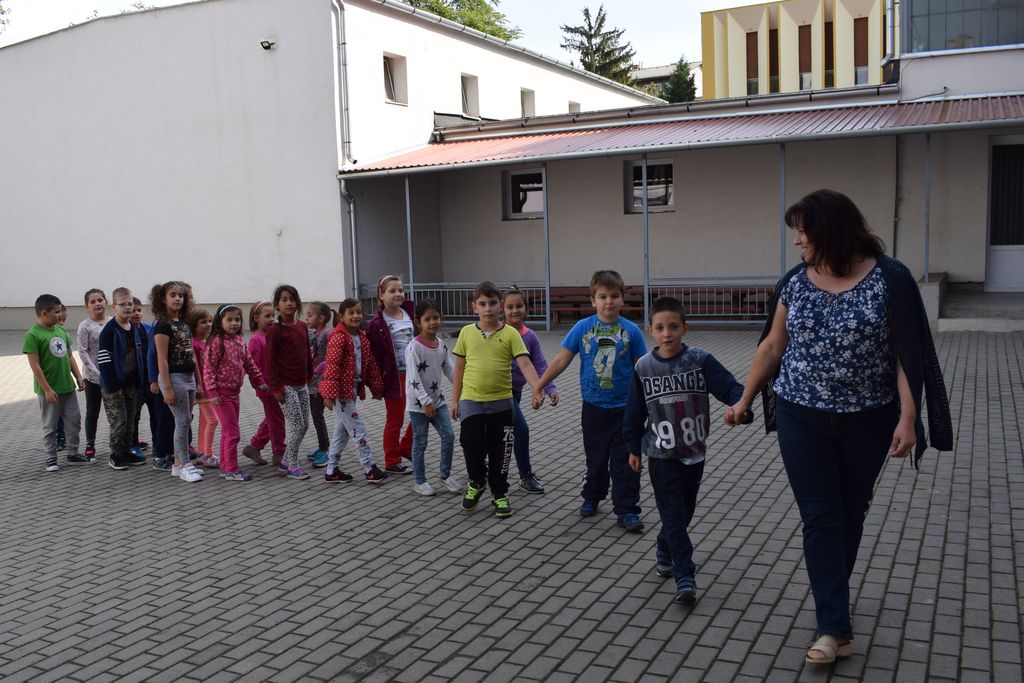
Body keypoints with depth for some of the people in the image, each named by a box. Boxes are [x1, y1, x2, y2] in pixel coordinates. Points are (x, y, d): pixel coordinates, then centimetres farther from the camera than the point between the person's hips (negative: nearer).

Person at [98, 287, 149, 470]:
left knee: (129, 419, 13)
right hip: (115, 385, -6)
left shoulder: (137, 330, 7)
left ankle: (126, 452, 24)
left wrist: (143, 382, 9)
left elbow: (142, 356, 13)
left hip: (132, 383, 6)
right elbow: (104, 360, -16)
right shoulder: (109, 331, -13)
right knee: (119, 421, -2)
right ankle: (116, 455, 10)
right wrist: (112, 386, -18)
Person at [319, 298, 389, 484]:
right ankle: (369, 469, 1)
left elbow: (370, 363, 15)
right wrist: (329, 393, -24)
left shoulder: (362, 338, 10)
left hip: (353, 389, 9)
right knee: (358, 429, -5)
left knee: (341, 430, 14)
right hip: (341, 391, -9)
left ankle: (331, 470, 23)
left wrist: (376, 387, 17)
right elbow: (332, 365, -21)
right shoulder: (338, 337, -16)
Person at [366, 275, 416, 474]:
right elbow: (374, 354, -11)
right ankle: (392, 462, 18)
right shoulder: (378, 324, -11)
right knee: (395, 420, 5)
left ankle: (405, 448, 31)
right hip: (394, 376, -6)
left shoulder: (409, 313, 7)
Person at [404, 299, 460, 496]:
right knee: (420, 443, 4)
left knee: (449, 436, 1)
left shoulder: (441, 345, 4)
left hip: (438, 400, 6)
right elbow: (413, 377, -20)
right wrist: (426, 402, -21)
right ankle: (420, 481, 18)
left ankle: (446, 475, 18)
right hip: (418, 403, -6)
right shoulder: (414, 347, -17)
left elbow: (449, 369, 12)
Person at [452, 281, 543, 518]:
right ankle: (477, 482, 27)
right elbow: (459, 367, 8)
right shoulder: (466, 332, 1)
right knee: (471, 445, -3)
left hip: (501, 402, -1)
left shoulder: (510, 334, -4)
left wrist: (536, 389, -28)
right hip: (471, 401, 1)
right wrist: (455, 400, 9)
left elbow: (525, 364, -12)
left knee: (499, 451, 7)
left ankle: (499, 494, 26)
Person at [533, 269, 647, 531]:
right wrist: (538, 386, -7)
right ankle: (592, 497, 37)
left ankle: (626, 510, 9)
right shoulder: (582, 328, -4)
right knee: (596, 458, 17)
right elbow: (562, 359, -3)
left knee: (625, 462, 1)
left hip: (624, 408, -1)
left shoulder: (631, 330, -5)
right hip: (593, 408, 1)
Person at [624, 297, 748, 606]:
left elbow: (728, 386, -15)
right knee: (673, 514, -4)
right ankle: (685, 577, 1)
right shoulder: (643, 367, -5)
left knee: (685, 511, 16)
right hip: (661, 453, -1)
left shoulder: (700, 360, -8)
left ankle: (664, 552, 41)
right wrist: (633, 447, 7)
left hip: (694, 451, 2)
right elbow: (635, 411, 3)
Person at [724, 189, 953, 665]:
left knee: (851, 513, 14)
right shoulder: (795, 282, -1)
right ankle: (835, 628, 2)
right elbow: (772, 346, 8)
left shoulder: (889, 279, -11)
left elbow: (906, 354, -10)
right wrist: (744, 400, 12)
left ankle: (831, 596, 36)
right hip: (803, 418, 2)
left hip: (868, 420, -1)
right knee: (820, 518, -2)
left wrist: (908, 417, -16)